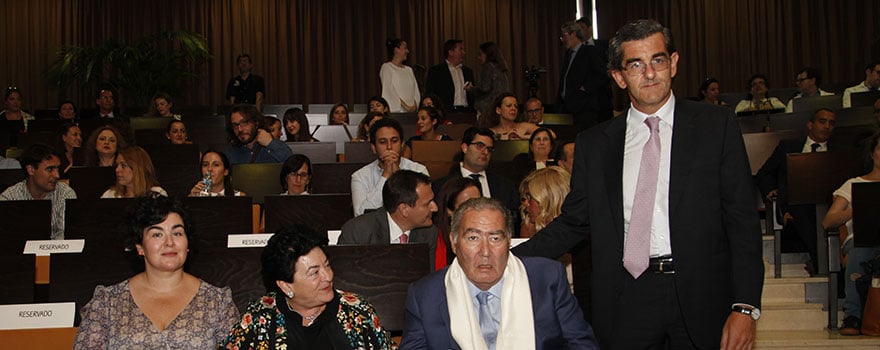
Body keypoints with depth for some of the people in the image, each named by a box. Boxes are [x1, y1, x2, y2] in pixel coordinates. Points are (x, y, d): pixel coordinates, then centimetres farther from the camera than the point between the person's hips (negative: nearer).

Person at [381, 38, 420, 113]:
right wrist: (405, 106, -12)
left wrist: (415, 105, -6)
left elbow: (415, 91, 13)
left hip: (411, 110, 5)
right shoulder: (387, 67, 1)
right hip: (395, 111, -5)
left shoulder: (409, 70, 18)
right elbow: (389, 91, -8)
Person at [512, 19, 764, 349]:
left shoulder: (716, 125, 2)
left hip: (702, 297, -1)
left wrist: (745, 306, -9)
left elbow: (742, 219, -1)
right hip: (627, 303, 1)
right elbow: (573, 222, 9)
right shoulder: (594, 144, 8)